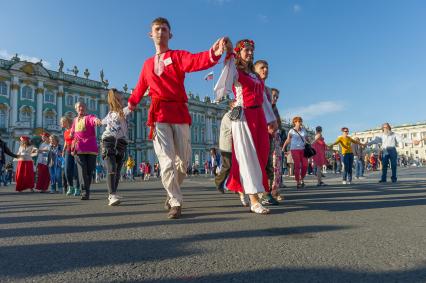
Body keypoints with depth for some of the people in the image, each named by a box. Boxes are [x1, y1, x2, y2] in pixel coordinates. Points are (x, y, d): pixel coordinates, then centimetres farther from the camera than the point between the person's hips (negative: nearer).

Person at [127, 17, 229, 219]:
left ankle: (172, 192, 30)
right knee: (167, 161, -10)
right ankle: (176, 203, 2)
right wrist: (132, 102, 32)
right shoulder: (148, 64, 17)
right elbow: (141, 87, 31)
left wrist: (213, 54, -34)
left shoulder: (178, 56, 7)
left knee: (183, 160, 5)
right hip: (158, 115, 1)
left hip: (179, 113, -1)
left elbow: (196, 61, -16)